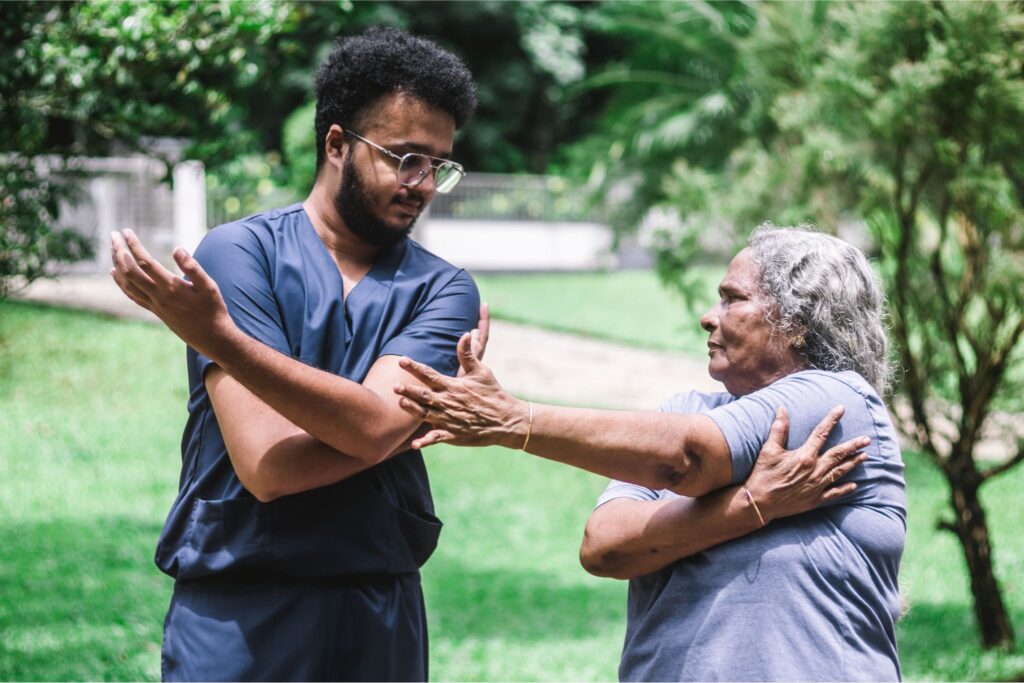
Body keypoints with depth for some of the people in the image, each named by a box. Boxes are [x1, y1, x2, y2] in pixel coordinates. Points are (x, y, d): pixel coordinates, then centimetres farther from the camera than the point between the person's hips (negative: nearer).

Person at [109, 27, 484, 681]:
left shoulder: (445, 291, 2)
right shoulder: (238, 253, -7)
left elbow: (373, 425, -17)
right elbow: (268, 464, -16)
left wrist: (218, 336, -23)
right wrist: (419, 417, -9)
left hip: (380, 622, 3)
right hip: (237, 619, -3)